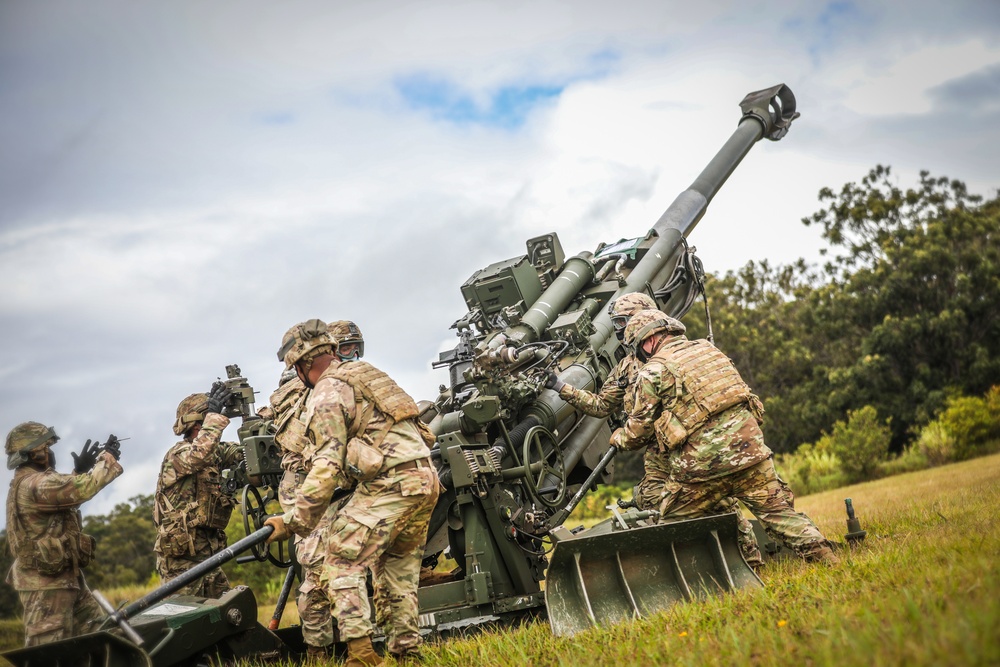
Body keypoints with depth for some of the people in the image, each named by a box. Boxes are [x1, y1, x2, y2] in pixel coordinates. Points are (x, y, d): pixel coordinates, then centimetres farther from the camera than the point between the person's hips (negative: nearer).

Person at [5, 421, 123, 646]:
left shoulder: (29, 483, 14)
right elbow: (82, 489, -27)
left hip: (64, 577, 11)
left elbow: (67, 493, 27)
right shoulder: (33, 484, -20)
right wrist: (107, 458, -13)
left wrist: (79, 469, 12)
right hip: (46, 583, -11)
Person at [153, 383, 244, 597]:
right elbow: (199, 454, -34)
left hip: (207, 553, 9)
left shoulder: (215, 453, 13)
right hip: (181, 557, -9)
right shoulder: (178, 455, -12)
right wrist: (215, 415, -31)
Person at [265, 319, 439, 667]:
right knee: (398, 568, 18)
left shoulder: (327, 393, -5)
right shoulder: (364, 373, 22)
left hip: (389, 484, -9)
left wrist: (294, 521, -12)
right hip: (425, 479, 9)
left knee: (342, 561, -3)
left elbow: (327, 465, -13)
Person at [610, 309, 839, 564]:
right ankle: (820, 553, -1)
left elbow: (639, 430, 7)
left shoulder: (653, 372, 2)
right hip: (748, 445, 5)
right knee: (776, 509, 10)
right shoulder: (709, 349, 18)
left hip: (702, 461, -5)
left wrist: (618, 438, 28)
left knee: (674, 523, 12)